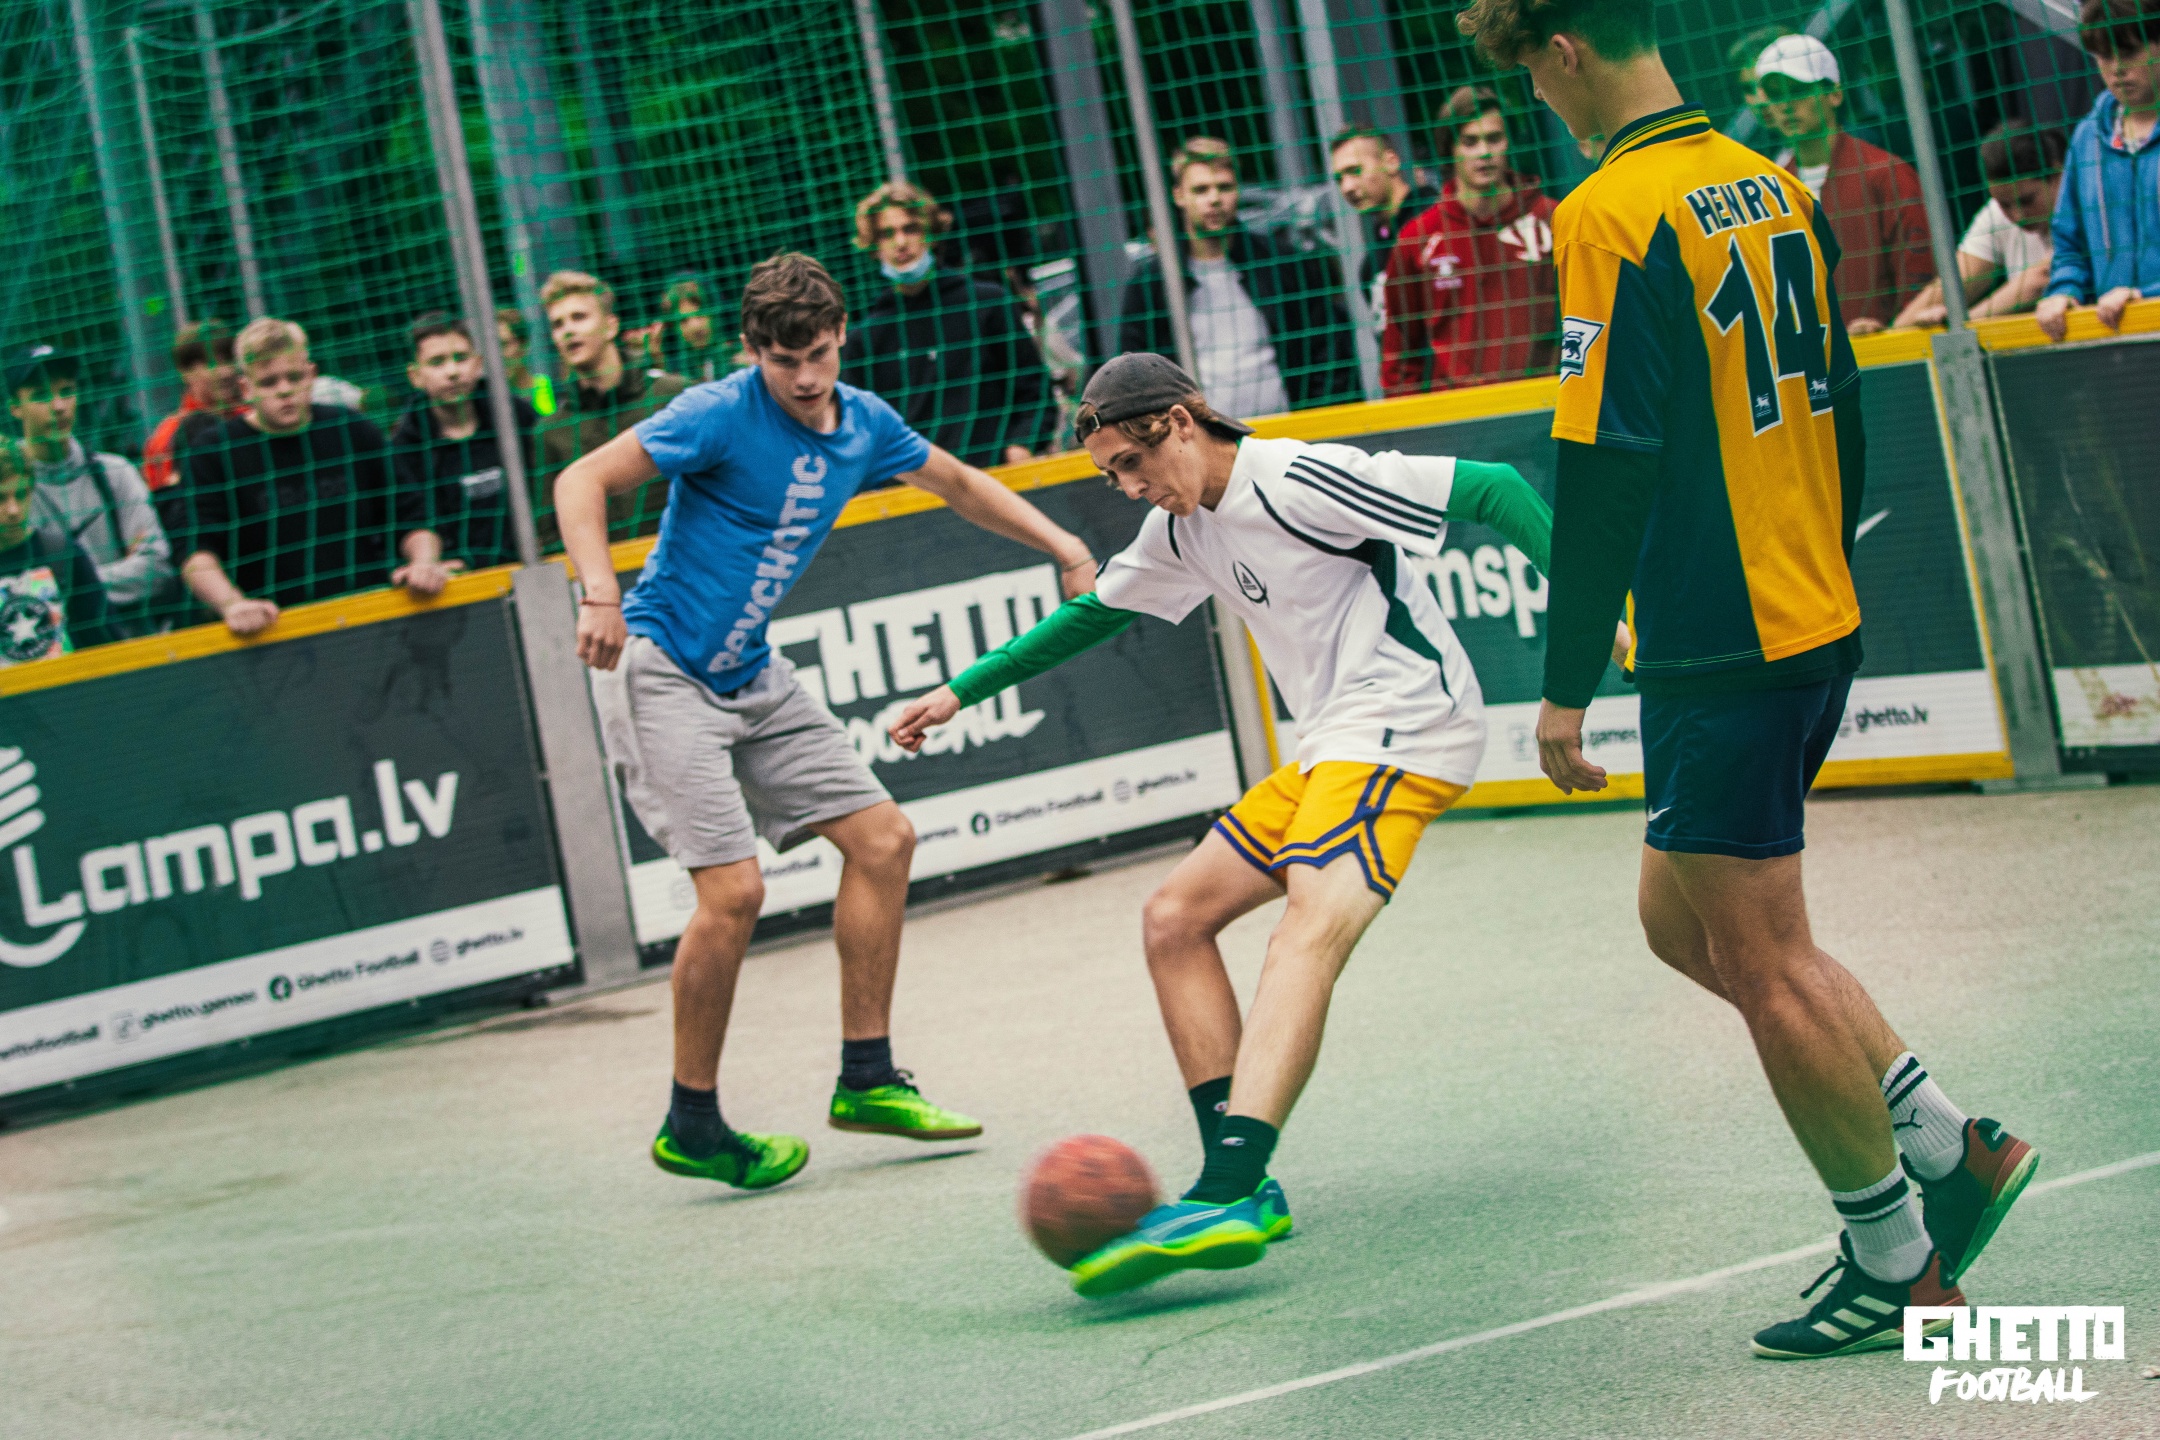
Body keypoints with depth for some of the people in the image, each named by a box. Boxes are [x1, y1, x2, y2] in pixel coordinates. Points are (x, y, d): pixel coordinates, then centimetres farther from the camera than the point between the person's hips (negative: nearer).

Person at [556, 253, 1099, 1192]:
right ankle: (691, 1128, -1)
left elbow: (956, 482, 23)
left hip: (753, 677, 8)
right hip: (661, 667, -8)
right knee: (732, 889, -17)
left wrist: (1062, 546, 18)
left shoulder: (864, 425, 4)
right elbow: (583, 481, -17)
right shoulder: (720, 415, -17)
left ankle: (865, 1079, 15)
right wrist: (601, 596, -31)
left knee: (882, 839, 4)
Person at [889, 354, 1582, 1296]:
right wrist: (962, 690, 33)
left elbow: (1489, 490, -16)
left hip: (1402, 728, -10)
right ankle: (1237, 1186, 3)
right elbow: (1097, 611, 31)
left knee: (1309, 931, -29)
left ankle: (1228, 1195, -45)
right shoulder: (1182, 529, 14)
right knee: (1174, 919, 6)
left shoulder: (1297, 481, -14)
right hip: (1329, 749, 10)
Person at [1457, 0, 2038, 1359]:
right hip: (1819, 630, 9)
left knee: (1765, 965, 2)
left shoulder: (1612, 213, -15)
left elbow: (1605, 465, -18)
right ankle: (1949, 1146, 18)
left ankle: (1897, 1269, 11)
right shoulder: (1778, 189, 11)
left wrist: (1567, 683, -13)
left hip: (1718, 650, -9)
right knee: (1686, 918, 19)